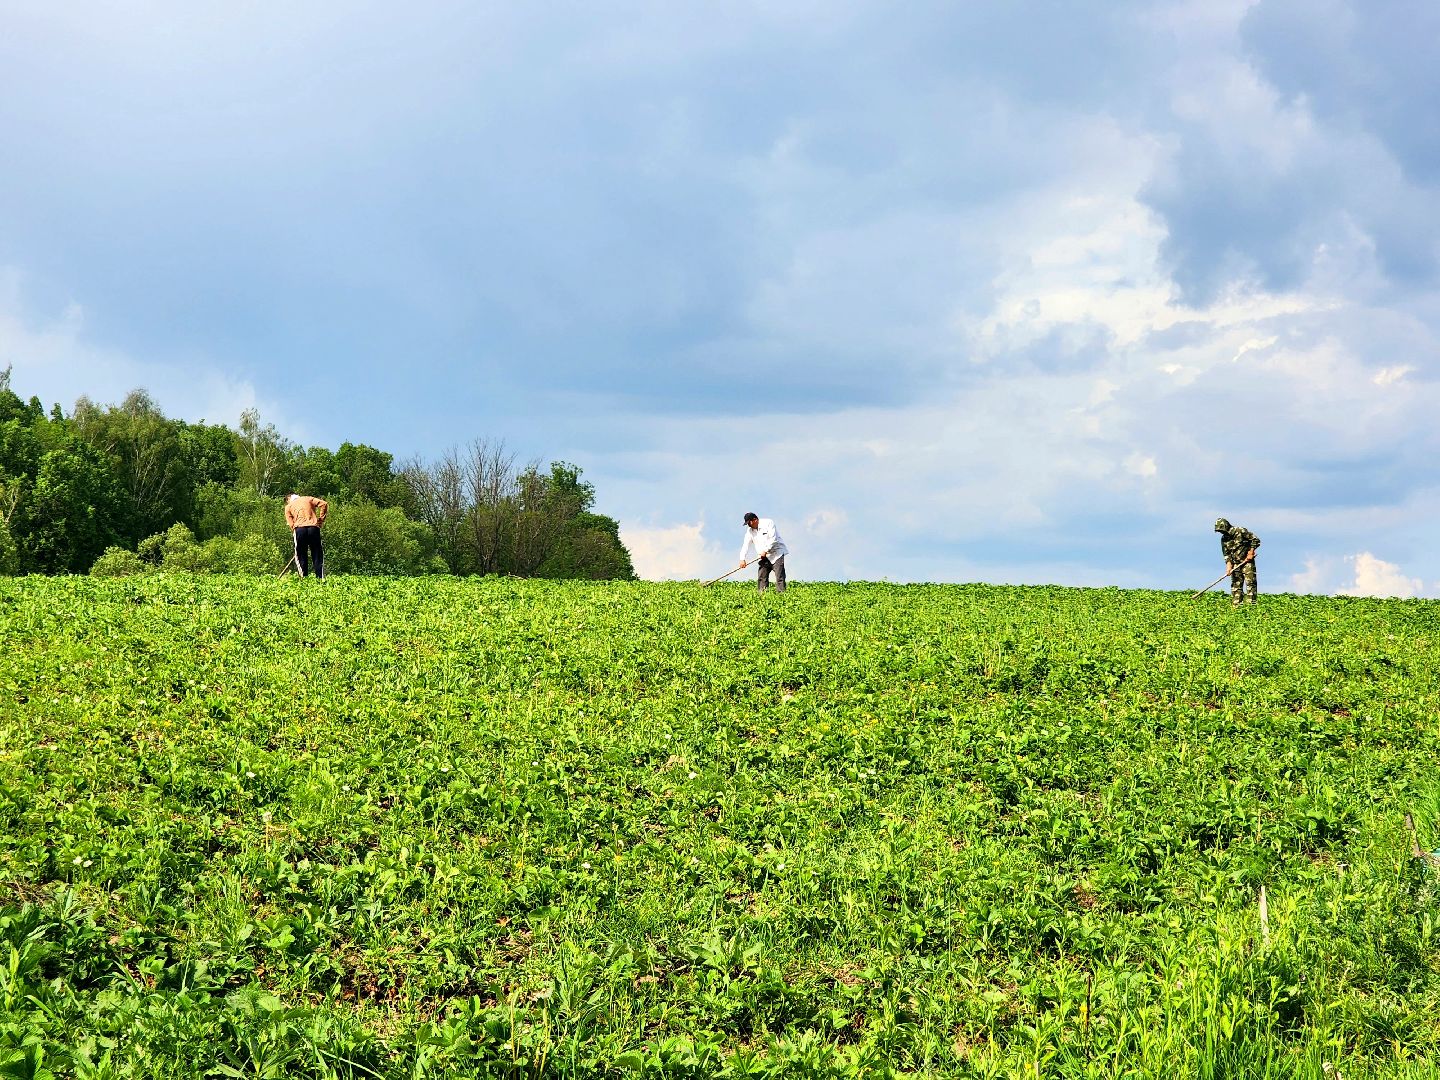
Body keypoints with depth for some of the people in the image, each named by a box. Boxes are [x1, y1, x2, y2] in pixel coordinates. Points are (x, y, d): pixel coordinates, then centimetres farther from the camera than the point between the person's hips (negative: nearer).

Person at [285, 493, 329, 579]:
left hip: (299, 529, -1)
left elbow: (291, 524, 8)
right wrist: (321, 519, 10)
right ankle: (321, 579, -3)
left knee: (301, 557, 6)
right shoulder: (308, 499, 22)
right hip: (313, 528, 1)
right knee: (318, 556, 4)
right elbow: (324, 504, 7)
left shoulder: (288, 506, 19)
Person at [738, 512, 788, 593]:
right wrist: (742, 559, -7)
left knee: (779, 576, -13)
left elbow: (773, 539, -17)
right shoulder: (750, 530, 8)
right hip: (764, 557, 6)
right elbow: (746, 544, 3)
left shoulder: (768, 523, -10)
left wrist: (765, 551, -19)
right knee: (762, 578, -2)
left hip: (776, 553, -6)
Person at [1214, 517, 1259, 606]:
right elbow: (1226, 554, 6)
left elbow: (1256, 540, -9)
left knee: (1250, 582, -10)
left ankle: (1250, 603, -13)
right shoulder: (1224, 539, 4)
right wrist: (1228, 564, -8)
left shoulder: (1240, 531, -13)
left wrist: (1251, 552, -14)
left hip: (1247, 561, -5)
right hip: (1235, 564, 5)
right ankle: (1235, 604, 2)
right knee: (1236, 584, 2)